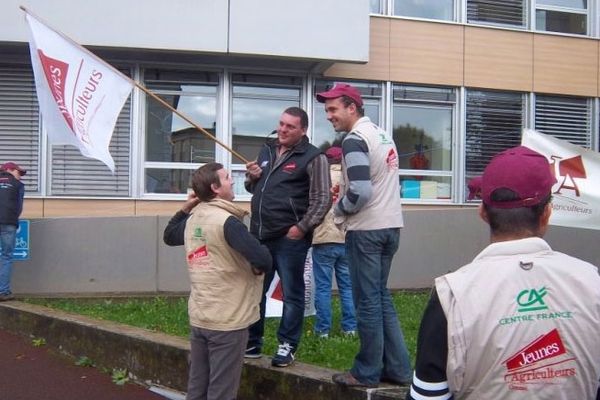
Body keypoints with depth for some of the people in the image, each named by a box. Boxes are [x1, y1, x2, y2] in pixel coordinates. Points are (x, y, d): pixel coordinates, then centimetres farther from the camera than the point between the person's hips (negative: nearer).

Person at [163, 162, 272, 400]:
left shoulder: (191, 220, 6)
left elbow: (169, 236, 29)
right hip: (227, 322, -8)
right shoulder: (227, 221, -18)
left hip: (198, 318, 8)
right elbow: (263, 259, -30)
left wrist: (184, 209, 18)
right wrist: (258, 269, -7)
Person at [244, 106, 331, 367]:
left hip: (290, 238, -7)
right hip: (259, 235, 7)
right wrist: (252, 177, 5)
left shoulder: (313, 157, -6)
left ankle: (287, 346, 15)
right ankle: (252, 343, 26)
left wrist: (302, 228, -16)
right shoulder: (266, 151, 16)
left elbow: (323, 199, -10)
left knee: (292, 294, 3)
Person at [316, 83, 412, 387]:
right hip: (390, 226, 9)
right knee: (381, 296, 15)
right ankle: (398, 369, 19)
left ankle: (367, 373, 12)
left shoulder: (354, 140, -14)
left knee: (367, 301, 1)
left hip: (366, 229, -9)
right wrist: (345, 191, 15)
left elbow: (360, 193, -23)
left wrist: (338, 209, -4)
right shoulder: (383, 134, 14)